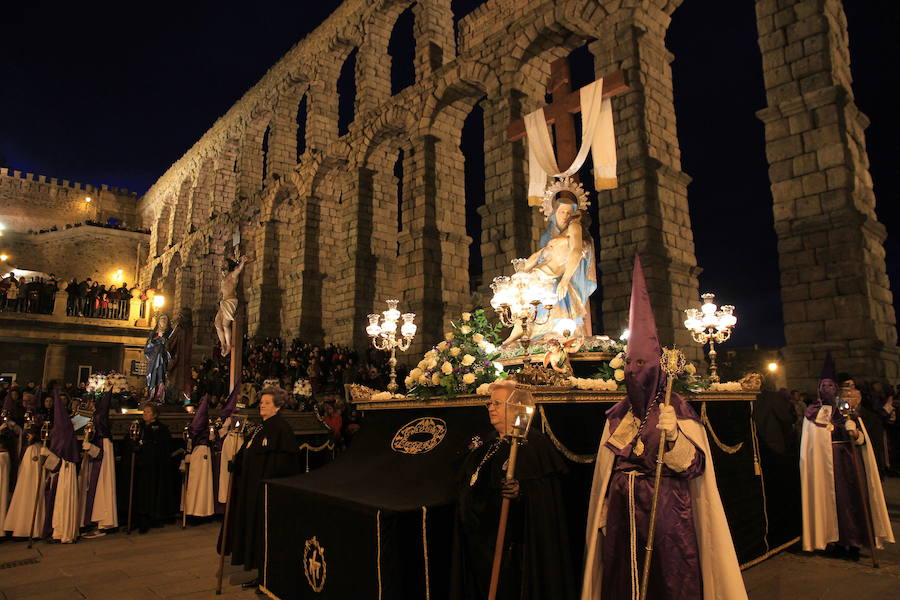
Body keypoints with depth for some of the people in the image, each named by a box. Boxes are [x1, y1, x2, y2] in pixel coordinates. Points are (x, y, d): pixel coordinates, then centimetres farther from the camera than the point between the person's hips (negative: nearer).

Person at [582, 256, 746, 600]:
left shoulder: (676, 409, -5)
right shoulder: (617, 415, 9)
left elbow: (693, 465, -12)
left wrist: (673, 436, -30)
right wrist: (601, 519, 12)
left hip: (667, 515, -4)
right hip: (622, 515, 4)